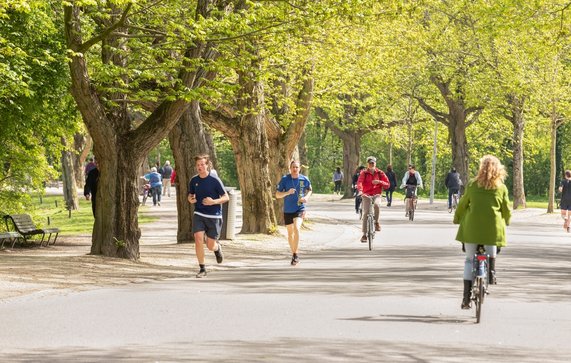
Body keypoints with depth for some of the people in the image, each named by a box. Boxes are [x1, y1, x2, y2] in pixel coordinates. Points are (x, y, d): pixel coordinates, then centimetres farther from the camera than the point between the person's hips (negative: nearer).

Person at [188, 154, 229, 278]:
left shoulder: (215, 180, -9)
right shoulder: (194, 181, 3)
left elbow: (226, 197, -6)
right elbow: (190, 195, 19)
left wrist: (214, 201, -22)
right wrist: (191, 199, -5)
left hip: (214, 216, -2)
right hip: (198, 214, 2)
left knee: (210, 246, 3)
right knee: (198, 239, -18)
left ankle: (217, 247, 42)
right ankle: (202, 269, -7)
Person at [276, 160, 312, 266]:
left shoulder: (304, 179, -4)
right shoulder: (285, 179, -7)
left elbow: (309, 190, 16)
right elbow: (277, 195, -6)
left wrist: (306, 197, -5)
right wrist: (287, 193, -24)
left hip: (300, 209, -2)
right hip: (288, 210, 2)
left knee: (296, 228, -24)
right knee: (290, 232, 13)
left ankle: (295, 254, -20)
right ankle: (293, 253, 31)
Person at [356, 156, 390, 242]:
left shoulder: (380, 173, 6)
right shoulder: (364, 173, 1)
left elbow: (387, 184, 4)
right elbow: (359, 182, -16)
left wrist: (379, 182, -15)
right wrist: (360, 191, -36)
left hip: (376, 195, 0)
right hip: (366, 195, 0)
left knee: (377, 205, -34)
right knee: (365, 213, -10)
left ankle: (376, 222, -10)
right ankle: (364, 234, -2)